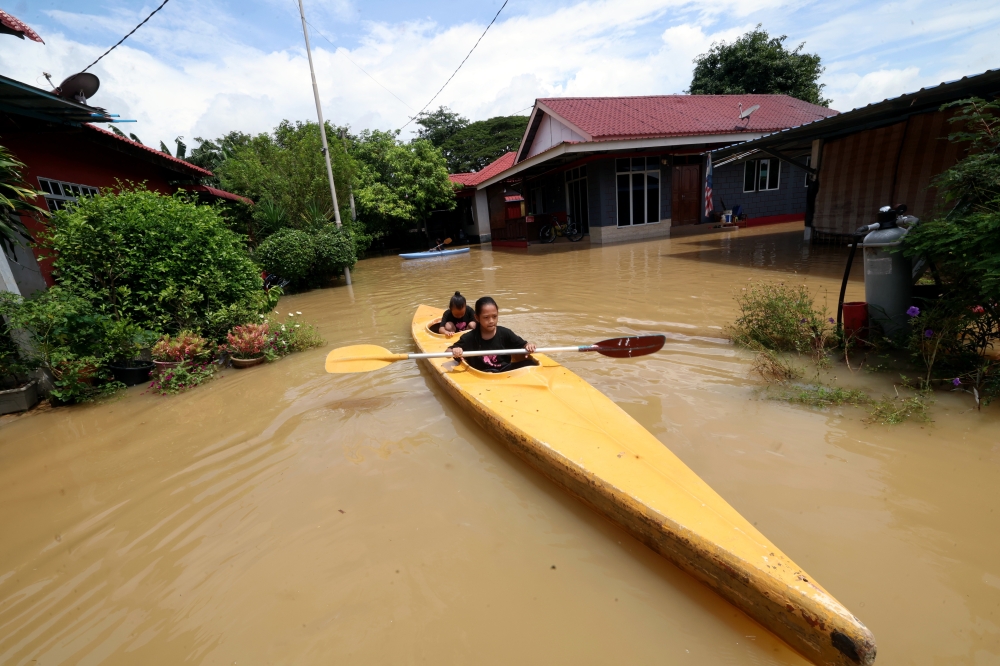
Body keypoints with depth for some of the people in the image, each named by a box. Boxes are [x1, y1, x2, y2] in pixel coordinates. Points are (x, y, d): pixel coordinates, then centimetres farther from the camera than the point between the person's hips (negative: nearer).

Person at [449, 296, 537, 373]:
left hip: (505, 371, 1)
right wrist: (454, 351, -27)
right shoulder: (470, 338, -6)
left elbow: (523, 344, 8)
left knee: (531, 363, -18)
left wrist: (528, 346, -16)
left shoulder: (505, 333, -1)